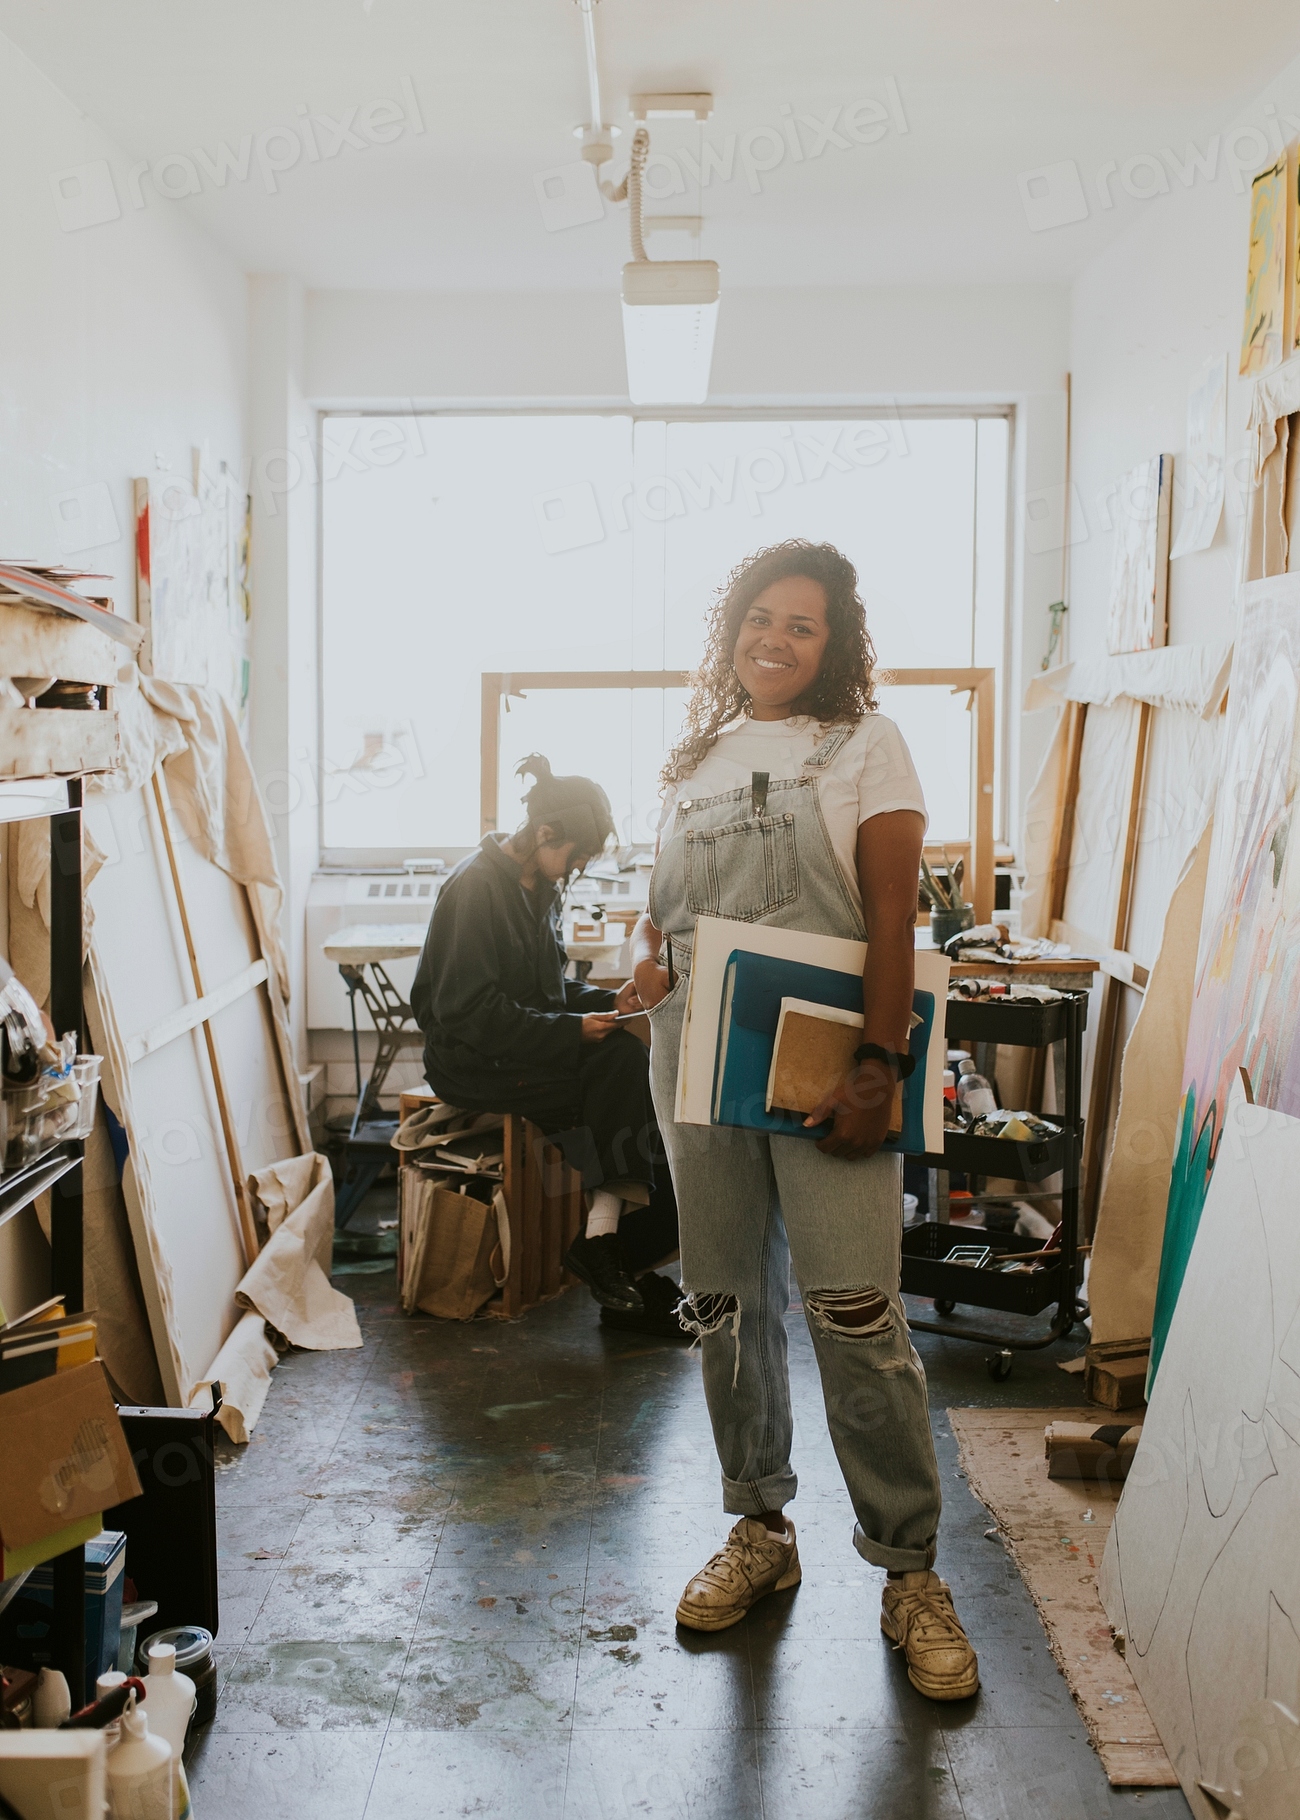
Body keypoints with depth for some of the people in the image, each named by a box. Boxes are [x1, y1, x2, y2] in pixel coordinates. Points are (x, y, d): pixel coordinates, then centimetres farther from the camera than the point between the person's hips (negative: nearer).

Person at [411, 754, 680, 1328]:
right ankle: (604, 1244, -19)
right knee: (622, 1068, -24)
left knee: (634, 1065, -17)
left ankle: (605, 1240, -18)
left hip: (522, 1049, 8)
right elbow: (469, 1010, -20)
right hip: (473, 1062, -8)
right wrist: (573, 1029, -24)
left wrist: (606, 1001, 1)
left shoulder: (538, 886, 13)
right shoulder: (478, 887, -14)